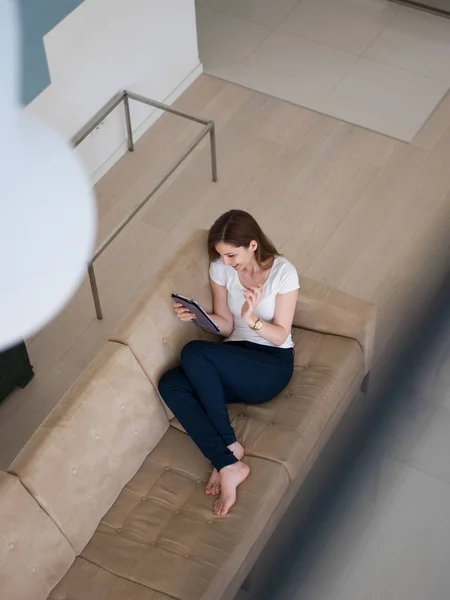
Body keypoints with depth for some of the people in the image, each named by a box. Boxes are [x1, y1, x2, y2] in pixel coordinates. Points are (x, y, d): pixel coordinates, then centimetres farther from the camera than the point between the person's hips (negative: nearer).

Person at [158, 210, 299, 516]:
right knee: (170, 384, -24)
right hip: (236, 360, 6)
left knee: (193, 352, -30)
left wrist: (251, 318, -30)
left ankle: (229, 446, -18)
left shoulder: (283, 271, -12)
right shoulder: (220, 269, 2)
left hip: (272, 364, -5)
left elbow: (280, 335, -10)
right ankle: (229, 464, -29)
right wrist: (198, 316, -13)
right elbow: (226, 326, 8)